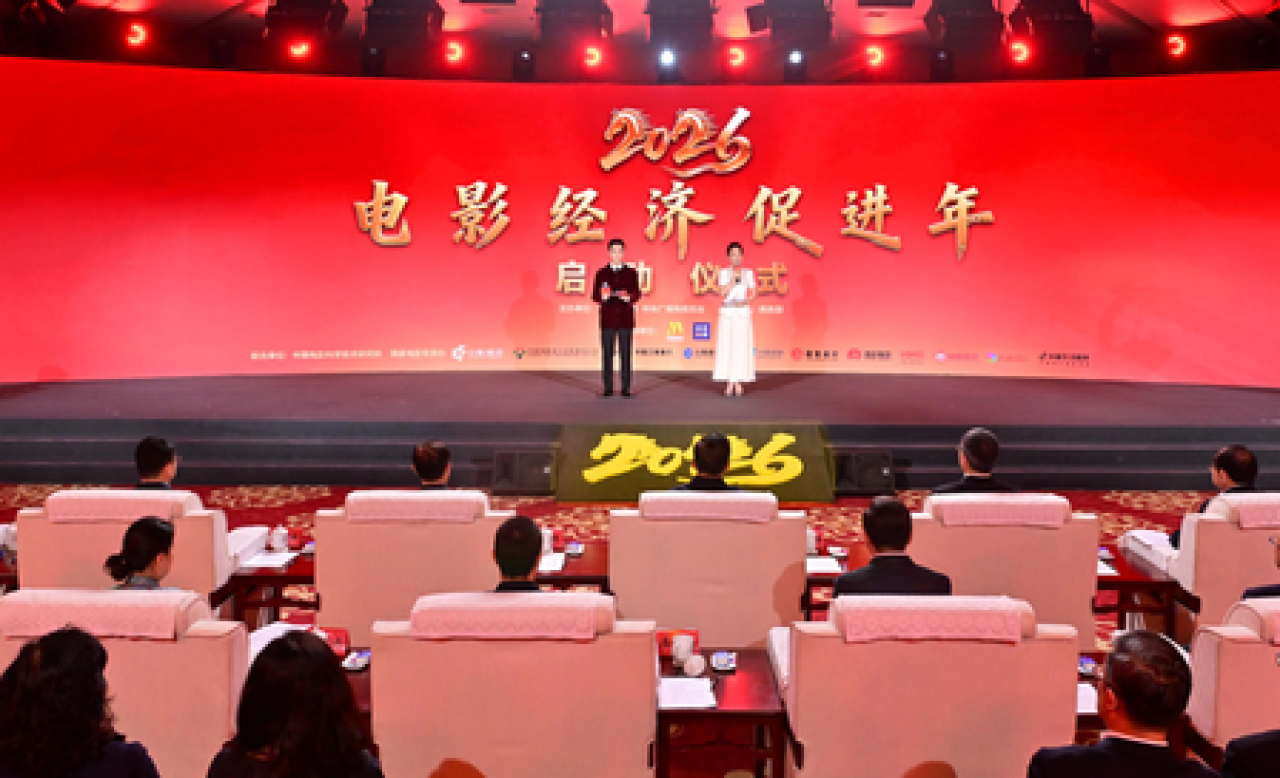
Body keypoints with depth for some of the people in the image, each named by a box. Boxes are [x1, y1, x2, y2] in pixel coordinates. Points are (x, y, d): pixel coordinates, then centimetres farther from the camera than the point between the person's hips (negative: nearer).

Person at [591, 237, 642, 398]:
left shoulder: (631, 273, 10)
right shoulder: (601, 273, 10)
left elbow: (637, 294, 6)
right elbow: (594, 295, 6)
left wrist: (629, 297, -16)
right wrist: (602, 297, -16)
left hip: (625, 319, 0)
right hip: (608, 320, 0)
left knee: (625, 353, -2)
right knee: (607, 353, -1)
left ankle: (626, 387, 3)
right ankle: (608, 387, 4)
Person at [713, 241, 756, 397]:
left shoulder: (748, 273, 7)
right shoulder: (724, 272, 4)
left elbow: (753, 294, 4)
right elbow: (723, 292, -6)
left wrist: (745, 302, -14)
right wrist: (734, 278, -13)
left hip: (743, 313, 1)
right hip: (727, 312, -1)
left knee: (742, 346, -2)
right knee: (727, 346, -4)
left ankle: (738, 382, 5)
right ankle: (729, 383, 1)